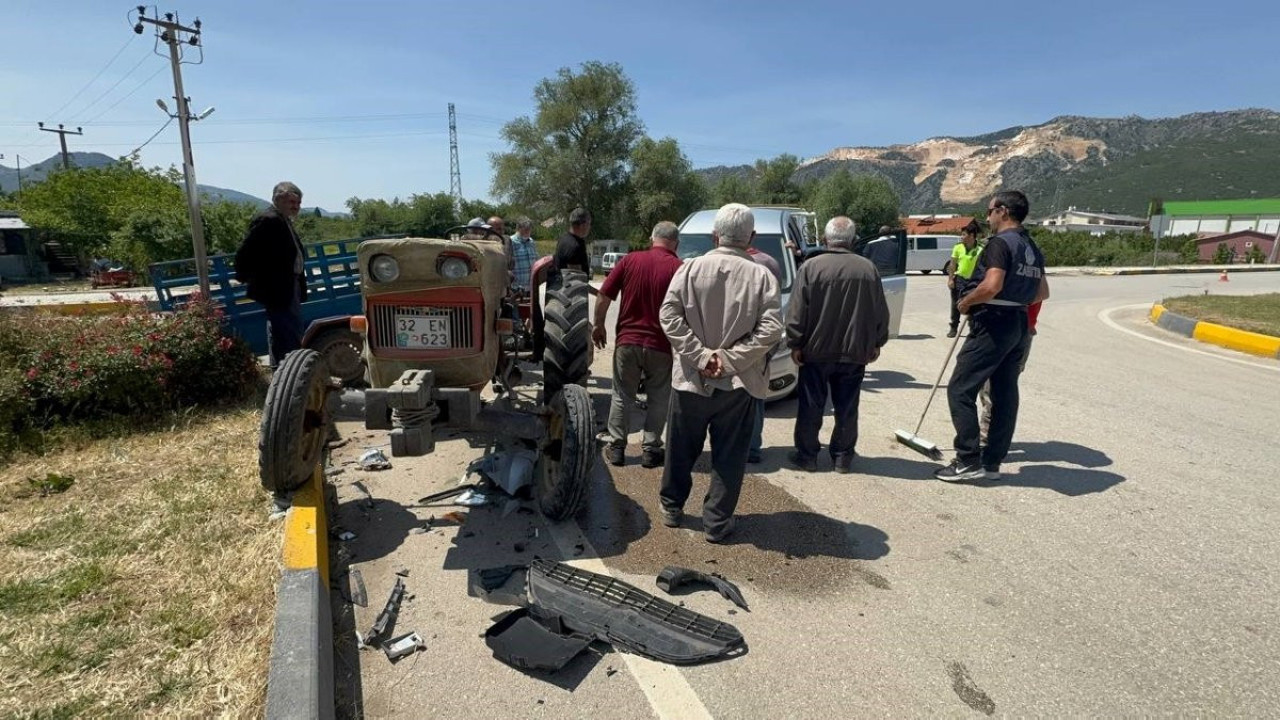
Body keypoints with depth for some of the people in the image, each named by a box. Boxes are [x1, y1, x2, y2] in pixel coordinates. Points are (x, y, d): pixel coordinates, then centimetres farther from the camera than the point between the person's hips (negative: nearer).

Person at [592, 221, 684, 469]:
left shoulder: (629, 260, -1)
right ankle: (650, 449, 17)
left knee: (622, 396, 14)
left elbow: (603, 296, 0)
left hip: (627, 341, 2)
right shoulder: (679, 268, -9)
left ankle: (616, 447, 19)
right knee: (658, 399, 13)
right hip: (661, 346, -2)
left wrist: (598, 325, 12)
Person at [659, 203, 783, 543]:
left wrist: (700, 355, -11)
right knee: (729, 457, 12)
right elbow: (771, 329, -13)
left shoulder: (690, 269, -5)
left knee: (681, 451, 19)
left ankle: (671, 508, 35)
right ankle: (717, 523, 19)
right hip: (737, 384, -1)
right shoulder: (761, 276, -7)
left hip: (691, 380, 1)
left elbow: (669, 316, -11)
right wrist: (730, 359, -10)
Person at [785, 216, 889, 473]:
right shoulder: (868, 269, 1)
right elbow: (881, 312, 7)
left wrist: (795, 344, -2)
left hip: (816, 350, -2)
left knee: (811, 407, 8)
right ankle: (843, 457, 19)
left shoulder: (811, 266, -9)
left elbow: (797, 312, -10)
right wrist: (877, 343, 17)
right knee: (847, 408, 11)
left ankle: (807, 456, 16)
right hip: (855, 352, 2)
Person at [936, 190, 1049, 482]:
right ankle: (992, 462, 16)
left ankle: (969, 461, -5)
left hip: (994, 324, -9)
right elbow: (1042, 293, 20)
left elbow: (991, 286, -25)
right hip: (1020, 325, 10)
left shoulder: (1000, 243, -13)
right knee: (1005, 393, 10)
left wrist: (966, 302, -10)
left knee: (960, 390, -5)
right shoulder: (1033, 249, 16)